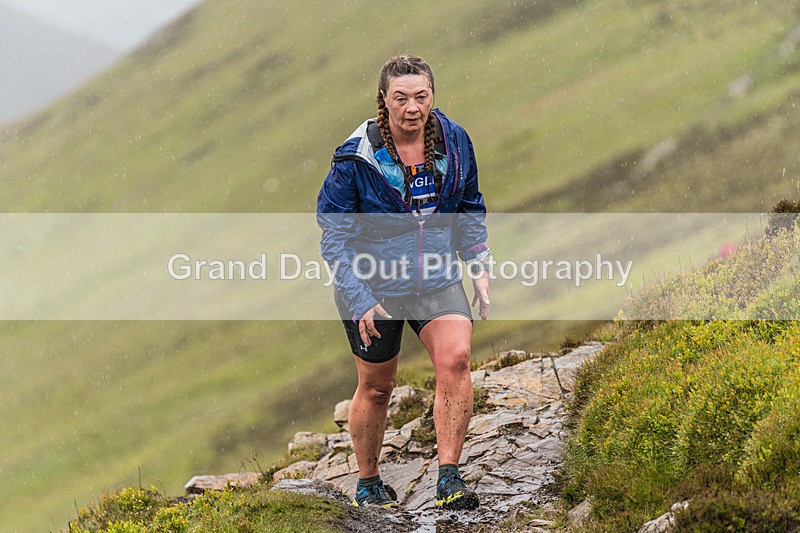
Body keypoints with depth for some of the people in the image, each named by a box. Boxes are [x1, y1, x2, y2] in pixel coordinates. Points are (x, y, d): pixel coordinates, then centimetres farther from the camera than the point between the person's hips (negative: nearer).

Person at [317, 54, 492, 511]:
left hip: (437, 278, 2)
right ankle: (368, 483, 31)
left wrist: (479, 264, 4)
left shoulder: (454, 142, -4)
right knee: (376, 386, 9)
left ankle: (449, 479, -19)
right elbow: (334, 233, -11)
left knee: (456, 358, -21)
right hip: (373, 285, -2)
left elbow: (470, 208, 14)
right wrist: (358, 299, -18)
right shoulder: (356, 157, -16)